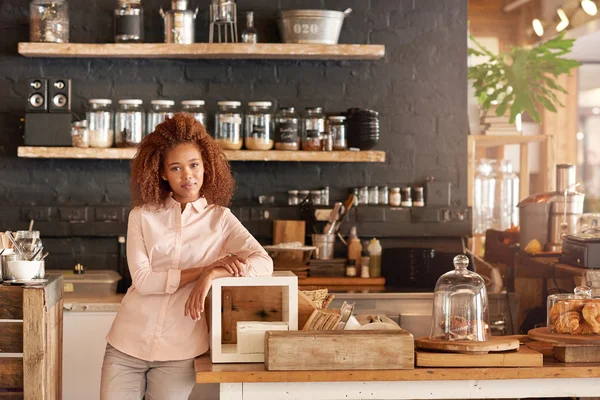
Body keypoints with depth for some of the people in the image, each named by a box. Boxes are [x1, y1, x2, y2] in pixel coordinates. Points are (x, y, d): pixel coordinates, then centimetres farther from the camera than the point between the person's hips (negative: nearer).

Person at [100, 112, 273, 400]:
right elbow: (143, 280, -8)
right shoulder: (142, 216, 4)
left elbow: (264, 263, -11)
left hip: (180, 351, 0)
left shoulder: (220, 219, 3)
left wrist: (212, 276, -25)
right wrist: (204, 269, -15)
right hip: (127, 343, 1)